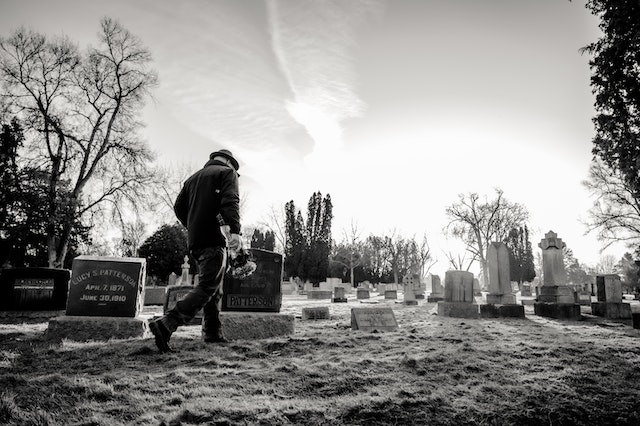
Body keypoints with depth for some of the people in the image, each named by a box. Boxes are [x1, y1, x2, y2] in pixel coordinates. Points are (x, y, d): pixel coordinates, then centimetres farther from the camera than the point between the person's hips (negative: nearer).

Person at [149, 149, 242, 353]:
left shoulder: (193, 177, 24)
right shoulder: (227, 172, 4)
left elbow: (179, 207, 17)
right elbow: (230, 202, -15)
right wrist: (235, 230, -26)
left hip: (195, 241, 8)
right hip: (214, 239, -8)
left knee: (214, 288, 16)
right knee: (207, 287, -10)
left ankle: (213, 333, 19)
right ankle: (166, 324, -21)